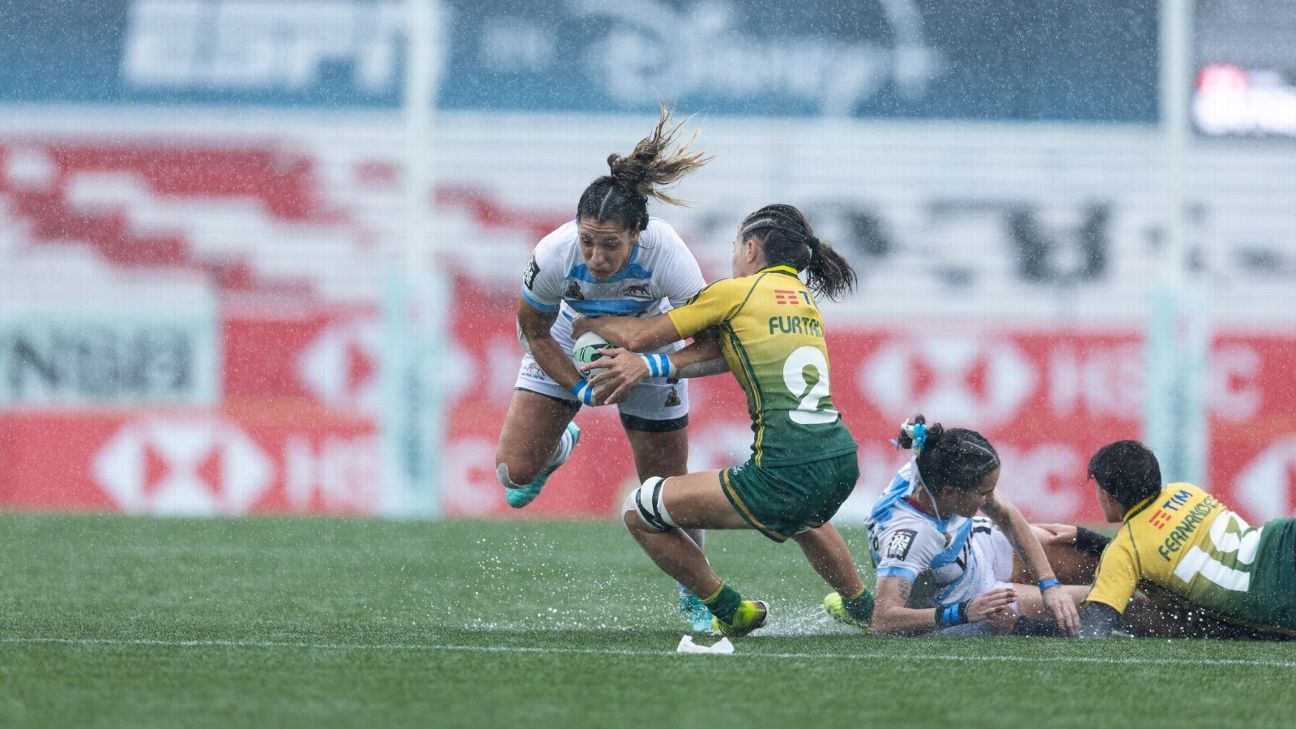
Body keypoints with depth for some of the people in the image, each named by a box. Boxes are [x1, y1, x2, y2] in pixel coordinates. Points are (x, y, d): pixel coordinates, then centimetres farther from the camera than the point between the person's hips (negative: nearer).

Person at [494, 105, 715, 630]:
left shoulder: (666, 254, -40)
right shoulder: (555, 254, -36)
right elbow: (534, 331, -15)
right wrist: (579, 389, -23)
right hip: (570, 343, 1)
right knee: (515, 470, -8)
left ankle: (697, 596, 27)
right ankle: (561, 445, 30)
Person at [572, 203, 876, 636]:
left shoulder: (736, 293, 0)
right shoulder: (806, 300, 19)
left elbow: (638, 336, 5)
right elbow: (721, 350, 11)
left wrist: (582, 323, 24)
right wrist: (650, 365, -3)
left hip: (787, 469, -8)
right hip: (843, 463, 8)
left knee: (640, 512, 5)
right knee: (803, 515, 46)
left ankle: (730, 612, 16)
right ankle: (861, 605, 54)